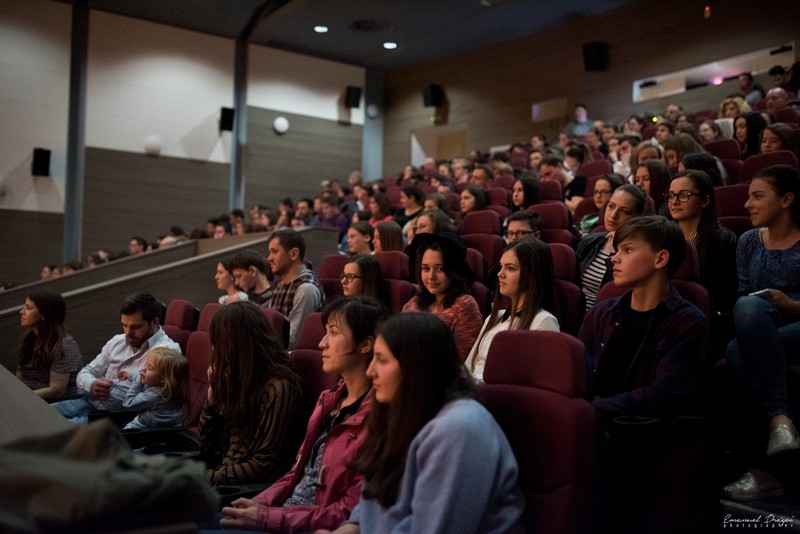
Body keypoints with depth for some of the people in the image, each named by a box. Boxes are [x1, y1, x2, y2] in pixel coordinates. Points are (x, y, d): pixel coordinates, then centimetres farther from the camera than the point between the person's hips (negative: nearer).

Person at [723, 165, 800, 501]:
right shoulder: (748, 241, 17)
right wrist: (749, 317, -6)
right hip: (760, 332, 4)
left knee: (738, 353, -35)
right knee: (747, 305, -34)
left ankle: (766, 467, -32)